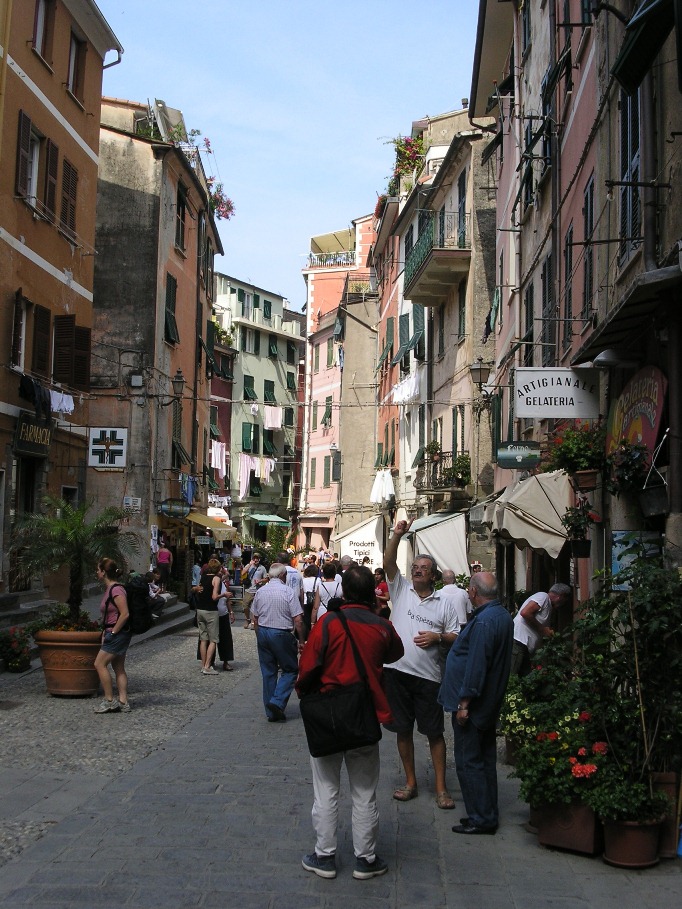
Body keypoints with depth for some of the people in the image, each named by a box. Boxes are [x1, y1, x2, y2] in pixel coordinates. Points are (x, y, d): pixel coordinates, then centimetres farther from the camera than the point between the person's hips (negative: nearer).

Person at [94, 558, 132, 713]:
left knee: (100, 664, -7)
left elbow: (125, 614, -23)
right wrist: (105, 632, 14)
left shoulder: (116, 590, -17)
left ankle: (109, 701, -3)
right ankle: (123, 702, 11)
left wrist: (112, 632, -18)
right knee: (119, 668, 9)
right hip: (117, 634, 10)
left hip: (118, 634, -10)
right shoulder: (109, 589, 14)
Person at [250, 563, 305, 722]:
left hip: (263, 632, 5)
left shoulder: (260, 591, 5)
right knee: (290, 670, 8)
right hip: (281, 634, -5)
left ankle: (271, 712, 16)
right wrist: (301, 640, -3)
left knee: (268, 673, 12)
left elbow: (255, 618, 12)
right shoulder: (288, 592, -10)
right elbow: (298, 621, -13)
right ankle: (277, 702, -8)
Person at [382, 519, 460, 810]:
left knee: (434, 732, 3)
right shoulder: (401, 590, 7)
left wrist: (437, 637, -12)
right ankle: (410, 783, 24)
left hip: (428, 676, -1)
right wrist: (397, 535, -18)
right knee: (403, 730, 10)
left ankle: (441, 788, 13)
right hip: (397, 671, 1)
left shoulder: (444, 603, 6)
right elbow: (388, 563, -7)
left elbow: (456, 636, 7)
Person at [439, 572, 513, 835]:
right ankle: (488, 814, 26)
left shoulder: (484, 621, -24)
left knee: (468, 762, 0)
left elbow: (476, 665, -26)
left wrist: (464, 702, -21)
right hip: (490, 702, 10)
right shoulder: (503, 615, 8)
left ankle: (481, 819, 6)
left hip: (473, 703, -10)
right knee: (485, 759, 17)